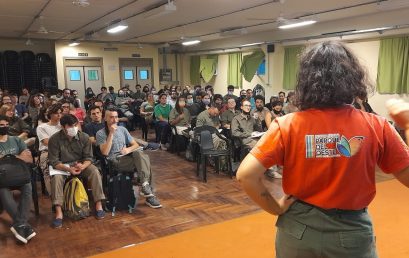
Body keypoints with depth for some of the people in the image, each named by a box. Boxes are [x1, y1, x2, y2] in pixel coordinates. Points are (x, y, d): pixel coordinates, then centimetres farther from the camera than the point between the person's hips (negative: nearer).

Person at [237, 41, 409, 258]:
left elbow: (246, 175, -21)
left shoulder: (287, 126, -16)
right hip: (352, 231, 1)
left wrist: (276, 208, -6)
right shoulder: (376, 127, -14)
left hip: (299, 228, 0)